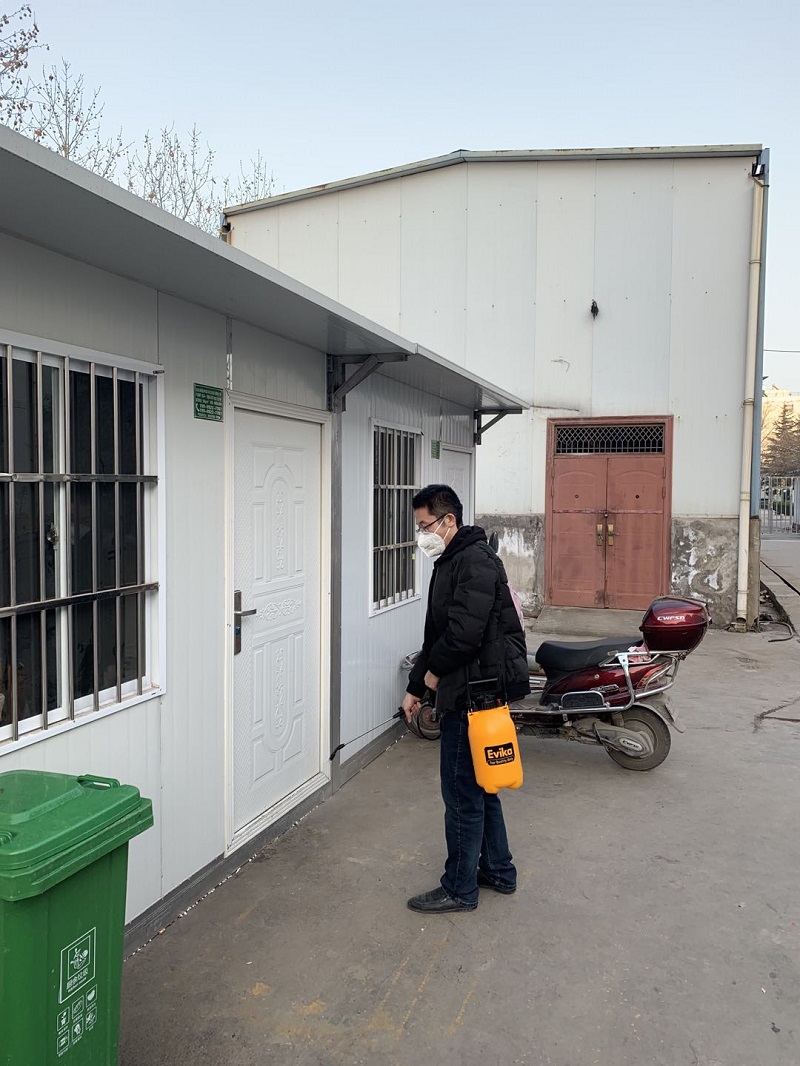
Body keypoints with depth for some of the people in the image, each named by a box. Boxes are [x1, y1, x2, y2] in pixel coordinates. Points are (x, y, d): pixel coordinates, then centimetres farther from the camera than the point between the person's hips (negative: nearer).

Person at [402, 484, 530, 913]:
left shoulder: (475, 561, -17)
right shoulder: (450, 563, 15)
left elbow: (465, 633, -27)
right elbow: (436, 634, 19)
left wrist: (434, 670, -10)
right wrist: (415, 686, 18)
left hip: (476, 690, -10)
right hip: (472, 689, 10)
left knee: (463, 793, 1)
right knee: (479, 786, 20)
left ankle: (459, 889, 15)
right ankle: (498, 872, 34)